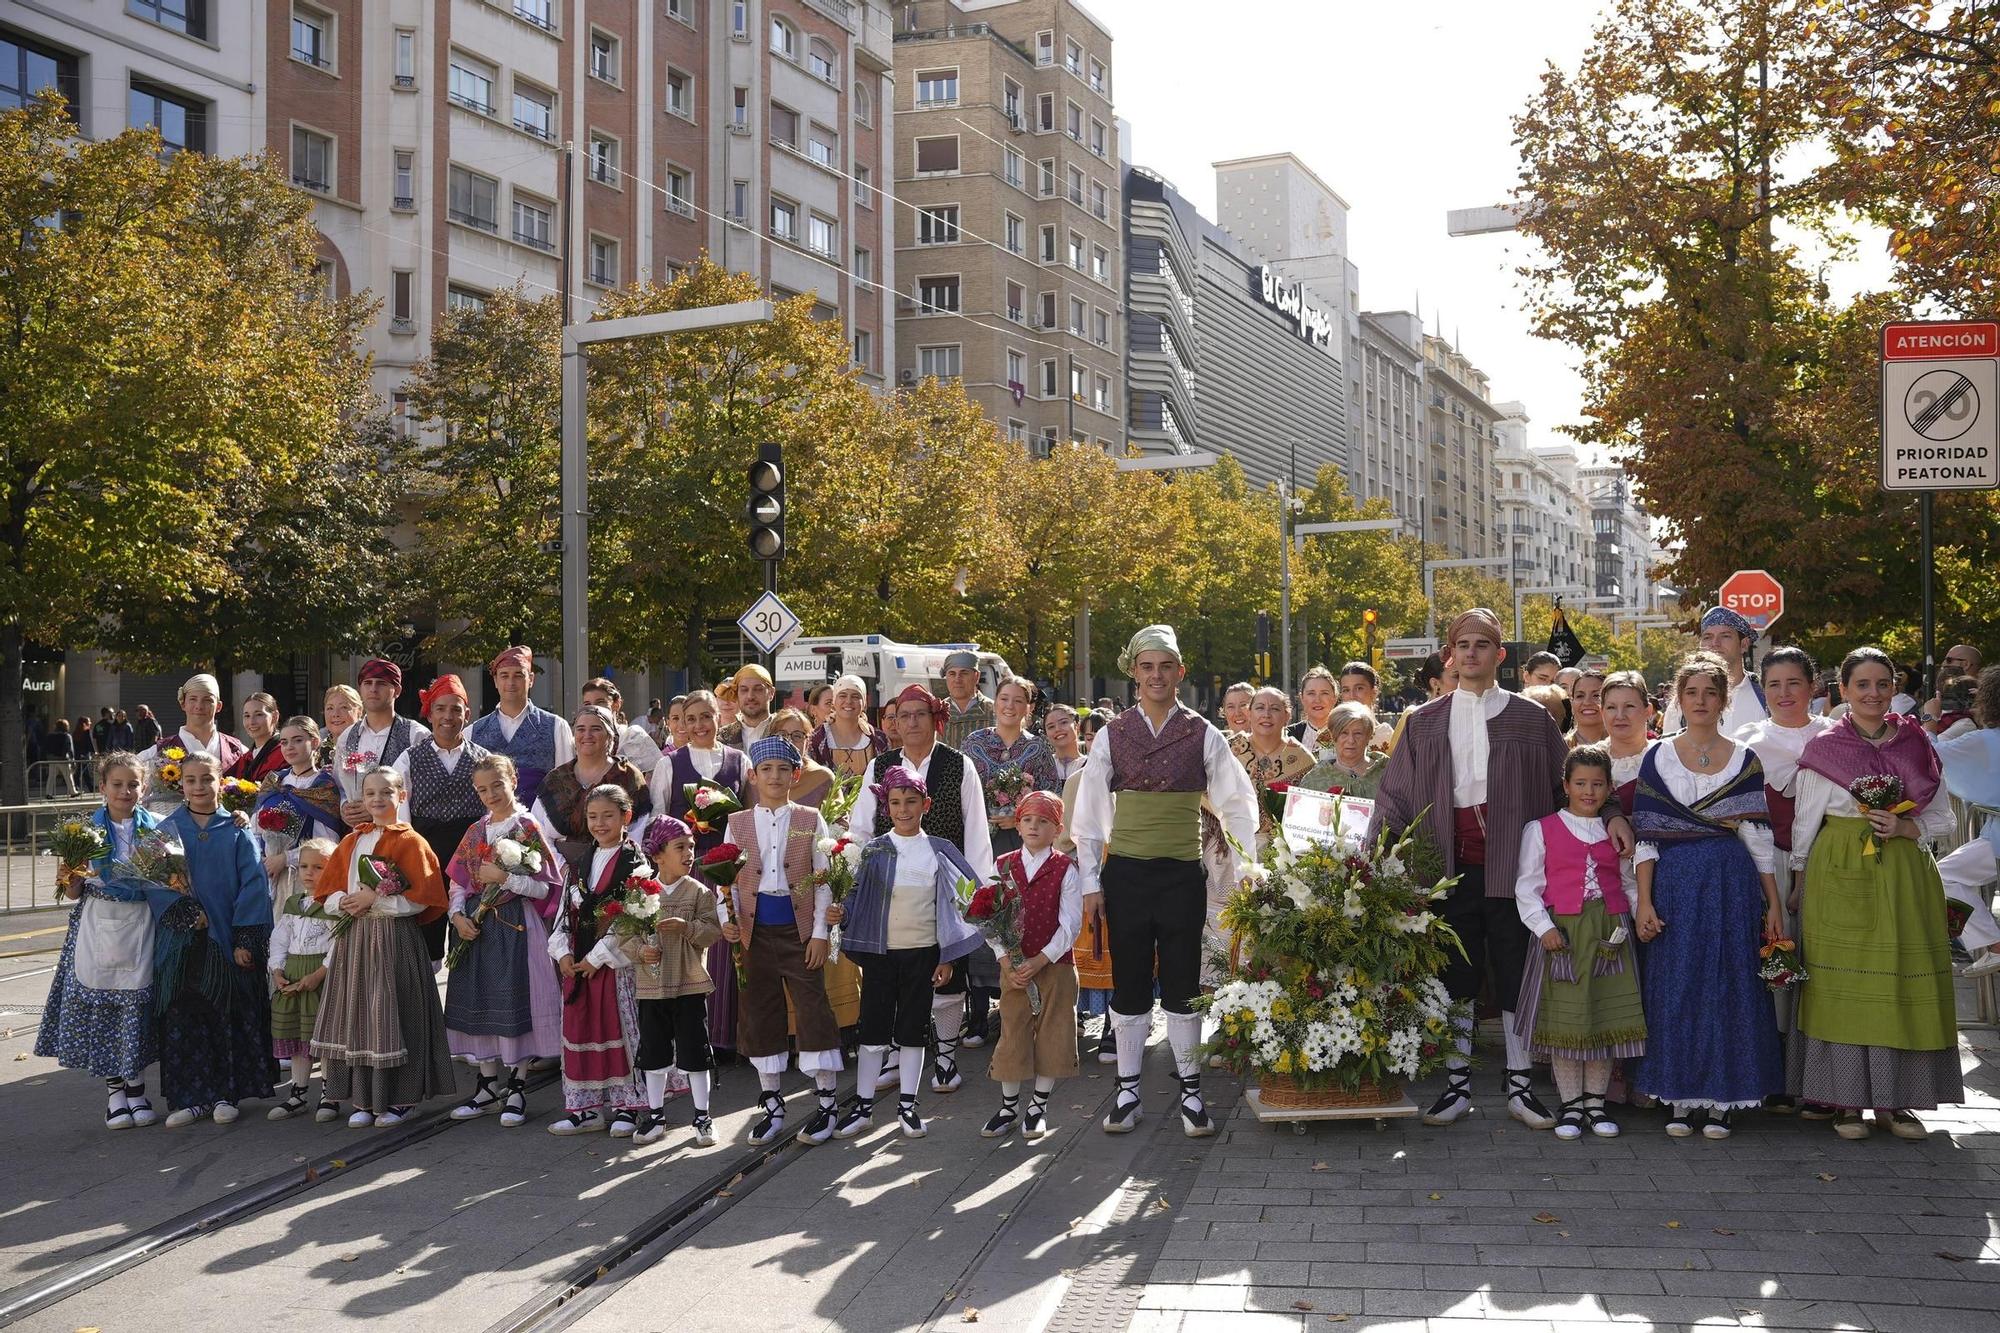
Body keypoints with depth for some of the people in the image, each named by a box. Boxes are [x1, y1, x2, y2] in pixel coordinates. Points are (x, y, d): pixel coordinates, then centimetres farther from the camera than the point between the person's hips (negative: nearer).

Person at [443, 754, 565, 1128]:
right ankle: (488, 1085, 20)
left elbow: (544, 887, -9)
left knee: (514, 1002, -6)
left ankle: (517, 1088, 5)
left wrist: (504, 877, -19)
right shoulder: (474, 833, 13)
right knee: (479, 1000, 8)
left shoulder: (528, 828, -4)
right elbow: (457, 883, 14)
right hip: (476, 926, 6)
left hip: (516, 925, -5)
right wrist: (457, 915, -3)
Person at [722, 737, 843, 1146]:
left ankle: (826, 1103, 5)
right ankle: (771, 1105, 17)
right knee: (760, 1014, 7)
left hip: (799, 928, -2)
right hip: (756, 930, 2)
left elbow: (824, 880, 0)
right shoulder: (738, 823, 7)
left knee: (812, 1009, -4)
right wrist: (727, 919, -10)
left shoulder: (810, 821, 3)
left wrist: (820, 933, -6)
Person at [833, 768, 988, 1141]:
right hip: (880, 952, 0)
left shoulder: (939, 851, 2)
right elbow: (857, 896, 3)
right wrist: (842, 913, -19)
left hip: (923, 952, 0)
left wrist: (946, 957, 1)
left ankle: (907, 1105, 17)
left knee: (913, 1029, 7)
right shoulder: (874, 850, 1)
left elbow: (950, 904, 4)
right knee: (874, 1028, 3)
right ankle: (863, 1105, 13)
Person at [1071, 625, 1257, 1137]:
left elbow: (1237, 805, 5)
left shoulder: (1204, 737, 1)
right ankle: (1127, 1089, 14)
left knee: (1182, 981, 3)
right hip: (1125, 873, 1)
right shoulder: (1112, 736, 2)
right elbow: (1090, 812, 5)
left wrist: (1244, 873, -2)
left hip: (1183, 874, -1)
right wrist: (1091, 882, 1)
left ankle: (1190, 1090, 12)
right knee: (1129, 981, 6)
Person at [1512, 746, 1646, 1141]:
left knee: (1607, 1017, 3)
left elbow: (1629, 882, 18)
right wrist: (1543, 927, -10)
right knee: (1565, 1018, -1)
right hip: (1562, 933, -3)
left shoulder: (1618, 833, 12)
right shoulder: (1541, 830, 3)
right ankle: (1570, 1105, 9)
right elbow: (1527, 886, 1)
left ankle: (1595, 1102, 15)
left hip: (1609, 934, 3)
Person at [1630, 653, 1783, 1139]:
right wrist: (1644, 902, -7)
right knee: (1676, 987, 1)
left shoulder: (1745, 761, 6)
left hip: (1732, 885, 1)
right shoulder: (1657, 758, 4)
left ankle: (1719, 1099, 10)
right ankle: (1681, 1097, 11)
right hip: (1674, 884, 0)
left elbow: (1758, 837, 5)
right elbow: (1645, 836, 0)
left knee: (1728, 986, 2)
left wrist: (1774, 904, 1)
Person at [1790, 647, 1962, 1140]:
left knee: (1903, 985, 3)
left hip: (1904, 876, 2)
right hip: (1840, 877, -2)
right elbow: (1805, 824, 4)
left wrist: (1903, 827, -9)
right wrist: (1797, 883, 2)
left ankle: (1895, 1100, 13)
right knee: (1842, 985, -1)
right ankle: (1846, 1100, 8)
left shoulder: (1917, 744, 7)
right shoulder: (1823, 748, 0)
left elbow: (1942, 818, 10)